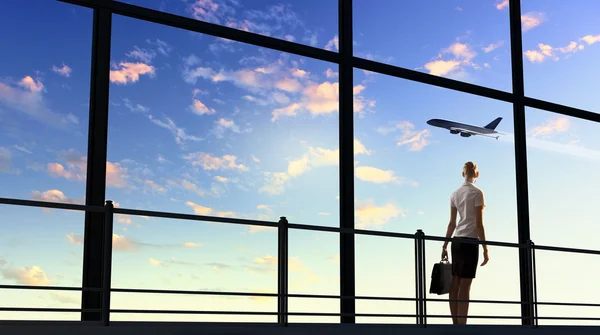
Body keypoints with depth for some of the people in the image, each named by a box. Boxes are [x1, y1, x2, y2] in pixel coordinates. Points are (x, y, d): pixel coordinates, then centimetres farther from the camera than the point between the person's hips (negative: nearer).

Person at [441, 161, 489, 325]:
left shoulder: (455, 194, 11)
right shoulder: (477, 193, -5)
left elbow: (452, 223, 12)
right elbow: (479, 224, -9)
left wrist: (445, 246, 16)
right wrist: (485, 249, -7)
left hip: (456, 241, 6)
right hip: (470, 241, -6)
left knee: (455, 285, 6)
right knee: (464, 286, -8)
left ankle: (456, 323, 9)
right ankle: (462, 323, -10)